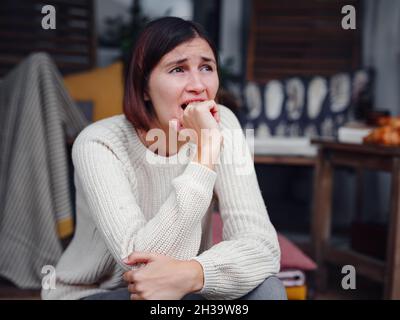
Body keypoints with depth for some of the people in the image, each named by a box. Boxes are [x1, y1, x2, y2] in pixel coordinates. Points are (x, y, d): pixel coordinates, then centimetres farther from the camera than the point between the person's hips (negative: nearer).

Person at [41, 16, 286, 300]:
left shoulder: (221, 125, -13)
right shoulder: (99, 145, -23)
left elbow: (263, 247, -20)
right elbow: (139, 261, -33)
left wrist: (191, 274, -40)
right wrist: (205, 152, -34)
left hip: (180, 289, 3)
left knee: (264, 289, -23)